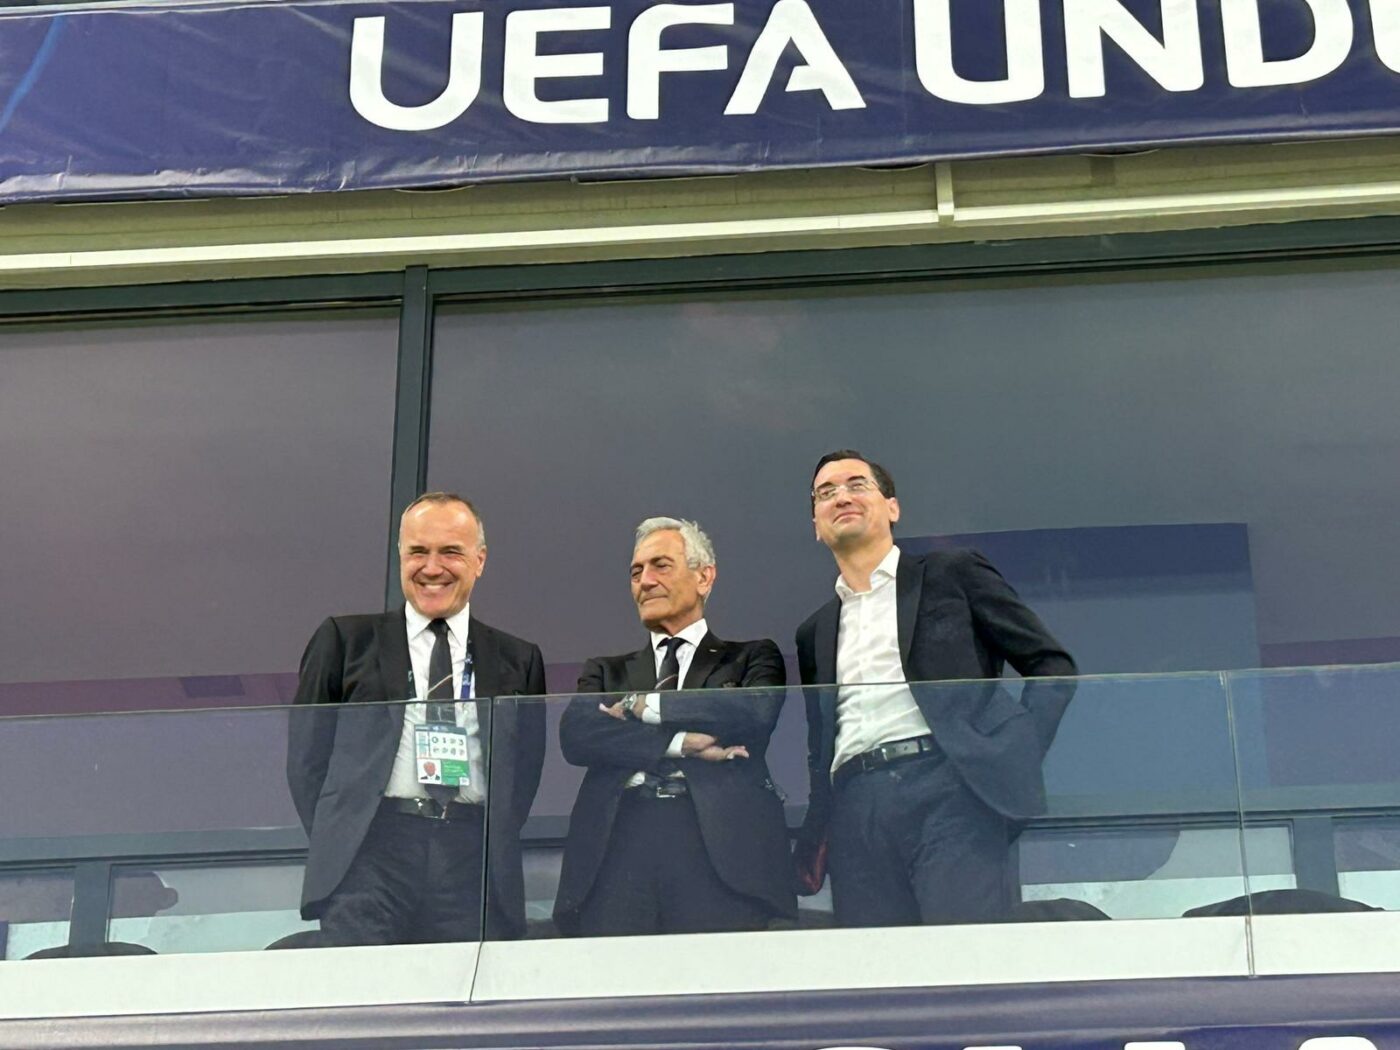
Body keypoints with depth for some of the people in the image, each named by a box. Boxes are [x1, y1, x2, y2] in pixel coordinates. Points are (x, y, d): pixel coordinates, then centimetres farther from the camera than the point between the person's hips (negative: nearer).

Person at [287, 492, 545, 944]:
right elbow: (305, 752, 10)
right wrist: (335, 843, 2)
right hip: (369, 857, -1)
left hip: (474, 870, 1)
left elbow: (527, 765, 14)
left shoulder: (518, 660, 16)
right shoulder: (345, 640, 11)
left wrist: (495, 848, 2)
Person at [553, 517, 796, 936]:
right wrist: (680, 743, -7)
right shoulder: (607, 671, 24)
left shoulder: (751, 658, 18)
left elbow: (755, 714, -4)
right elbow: (575, 735, 4)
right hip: (617, 854, 2)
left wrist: (643, 706, -1)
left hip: (721, 856, -2)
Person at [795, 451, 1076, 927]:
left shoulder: (954, 574, 14)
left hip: (948, 786, -4)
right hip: (856, 812, 4)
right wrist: (813, 837, 11)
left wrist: (1019, 755, -4)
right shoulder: (814, 633, 27)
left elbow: (1053, 664, 10)